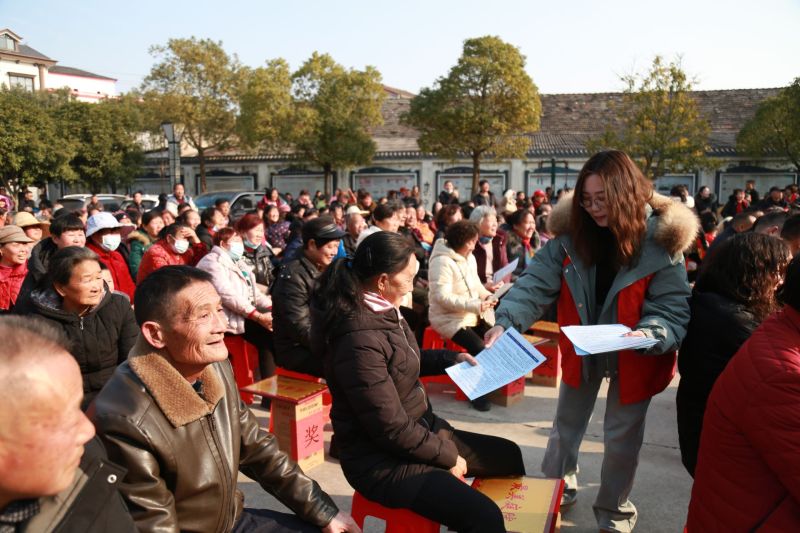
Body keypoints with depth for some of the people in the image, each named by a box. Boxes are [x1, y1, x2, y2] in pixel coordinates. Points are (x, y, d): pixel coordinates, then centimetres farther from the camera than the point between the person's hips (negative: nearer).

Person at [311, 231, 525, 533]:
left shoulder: (381, 312, 0)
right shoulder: (361, 340, -29)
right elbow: (391, 429, -25)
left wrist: (451, 358, 9)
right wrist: (448, 456, -13)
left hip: (420, 429, 10)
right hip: (384, 459, -10)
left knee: (507, 456, 16)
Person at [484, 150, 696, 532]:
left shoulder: (661, 239, -21)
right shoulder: (571, 232, -16)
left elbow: (672, 309, -19)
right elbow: (536, 283, -20)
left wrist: (650, 334, -40)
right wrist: (506, 321, -35)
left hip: (634, 357, -2)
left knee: (622, 437, 14)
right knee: (566, 425, 20)